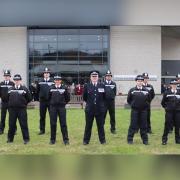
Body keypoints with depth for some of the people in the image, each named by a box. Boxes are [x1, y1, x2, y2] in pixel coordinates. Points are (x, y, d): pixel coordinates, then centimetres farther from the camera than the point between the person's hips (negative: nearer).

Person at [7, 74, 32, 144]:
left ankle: (26, 139, 8)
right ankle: (10, 138, 20)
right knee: (11, 125, 8)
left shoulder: (24, 89, -1)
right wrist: (11, 104, 12)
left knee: (24, 125, 0)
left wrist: (23, 103, 8)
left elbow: (29, 98, 4)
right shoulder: (10, 89, 8)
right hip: (12, 109, 3)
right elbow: (8, 98, 19)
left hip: (22, 109, -3)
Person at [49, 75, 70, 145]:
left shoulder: (64, 88, -1)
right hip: (53, 107, 2)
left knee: (63, 123, 0)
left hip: (61, 107, -1)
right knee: (53, 123, 5)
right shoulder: (51, 88, 4)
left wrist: (63, 103, 9)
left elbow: (68, 98, 6)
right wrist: (52, 103, 13)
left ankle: (65, 139, 8)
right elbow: (49, 97, 15)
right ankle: (52, 139, 15)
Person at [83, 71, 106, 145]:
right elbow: (84, 97, 8)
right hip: (89, 109, 0)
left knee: (101, 125, 8)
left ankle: (102, 140, 19)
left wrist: (100, 103, 12)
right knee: (88, 126, 7)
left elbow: (104, 97, 10)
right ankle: (86, 140, 17)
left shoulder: (102, 85, 2)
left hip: (100, 109, 0)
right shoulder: (86, 86, 1)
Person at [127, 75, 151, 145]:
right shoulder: (132, 90, -2)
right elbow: (128, 100, 7)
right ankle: (130, 139, 10)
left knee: (143, 126, 7)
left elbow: (149, 99, 15)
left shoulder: (146, 91, 3)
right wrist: (133, 105, 6)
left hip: (143, 111, 2)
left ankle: (145, 140, 16)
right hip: (134, 110, -2)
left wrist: (146, 105, 8)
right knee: (133, 125, 1)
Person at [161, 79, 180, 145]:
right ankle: (164, 139, 6)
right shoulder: (167, 92, -1)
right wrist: (166, 107, 7)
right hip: (169, 112, -2)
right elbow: (163, 102, 8)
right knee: (167, 125, -1)